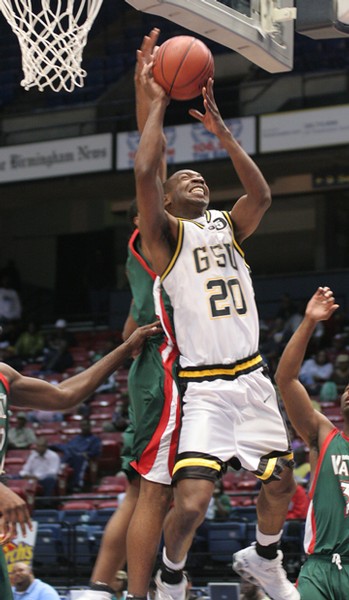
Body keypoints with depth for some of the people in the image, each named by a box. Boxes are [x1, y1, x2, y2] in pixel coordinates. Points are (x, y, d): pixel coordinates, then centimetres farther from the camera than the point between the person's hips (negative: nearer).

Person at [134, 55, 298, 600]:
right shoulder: (167, 233, 0)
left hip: (253, 380, 6)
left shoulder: (227, 226, 15)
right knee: (191, 502, -18)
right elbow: (144, 172, -17)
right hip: (203, 387, -6)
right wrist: (158, 104, -7)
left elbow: (262, 195, -5)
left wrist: (220, 130, -6)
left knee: (281, 485, 15)